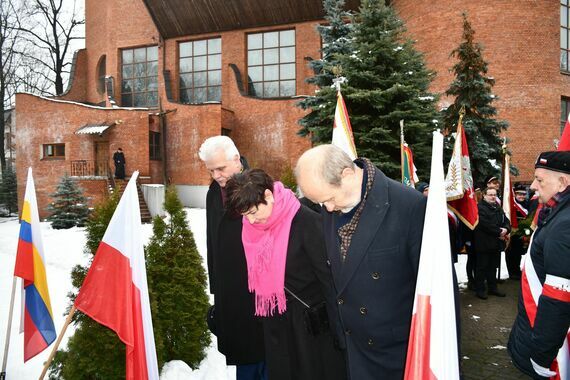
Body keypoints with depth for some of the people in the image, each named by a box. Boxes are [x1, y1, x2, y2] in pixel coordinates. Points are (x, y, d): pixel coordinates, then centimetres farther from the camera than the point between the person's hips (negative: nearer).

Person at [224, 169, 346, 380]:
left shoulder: (307, 222, -22)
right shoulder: (253, 229, -2)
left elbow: (328, 275, -17)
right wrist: (263, 313, 15)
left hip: (314, 324, -6)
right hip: (276, 325, 6)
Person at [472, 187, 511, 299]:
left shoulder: (498, 208, 16)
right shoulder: (480, 208, -12)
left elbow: (506, 221, 12)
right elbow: (486, 224, -22)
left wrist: (506, 229, -9)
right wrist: (499, 232, -17)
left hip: (496, 243, 8)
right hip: (484, 243, -8)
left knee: (493, 266, 16)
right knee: (482, 267, 0)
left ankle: (492, 287, 26)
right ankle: (480, 289, 8)